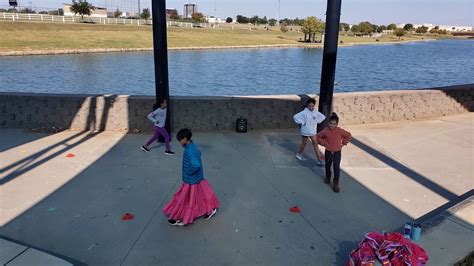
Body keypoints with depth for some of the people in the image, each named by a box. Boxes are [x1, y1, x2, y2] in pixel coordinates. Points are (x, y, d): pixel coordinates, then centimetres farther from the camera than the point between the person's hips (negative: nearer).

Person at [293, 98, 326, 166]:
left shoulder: (316, 112, -3)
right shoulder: (304, 112, -19)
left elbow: (323, 117, 12)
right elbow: (295, 117, -25)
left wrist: (317, 121, 0)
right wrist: (302, 123, -20)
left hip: (313, 132, 4)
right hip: (305, 132, -4)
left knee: (315, 144, 3)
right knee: (304, 144, 13)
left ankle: (319, 159, 6)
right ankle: (299, 154, 37)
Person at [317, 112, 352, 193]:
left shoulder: (340, 131, -10)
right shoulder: (325, 131, -10)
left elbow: (348, 136, 5)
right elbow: (319, 137, 5)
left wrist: (343, 143, 0)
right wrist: (323, 143, -3)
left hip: (337, 152, -1)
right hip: (328, 152, 1)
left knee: (337, 168, -7)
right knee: (327, 166, 19)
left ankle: (335, 184, 0)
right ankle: (327, 178, 46)